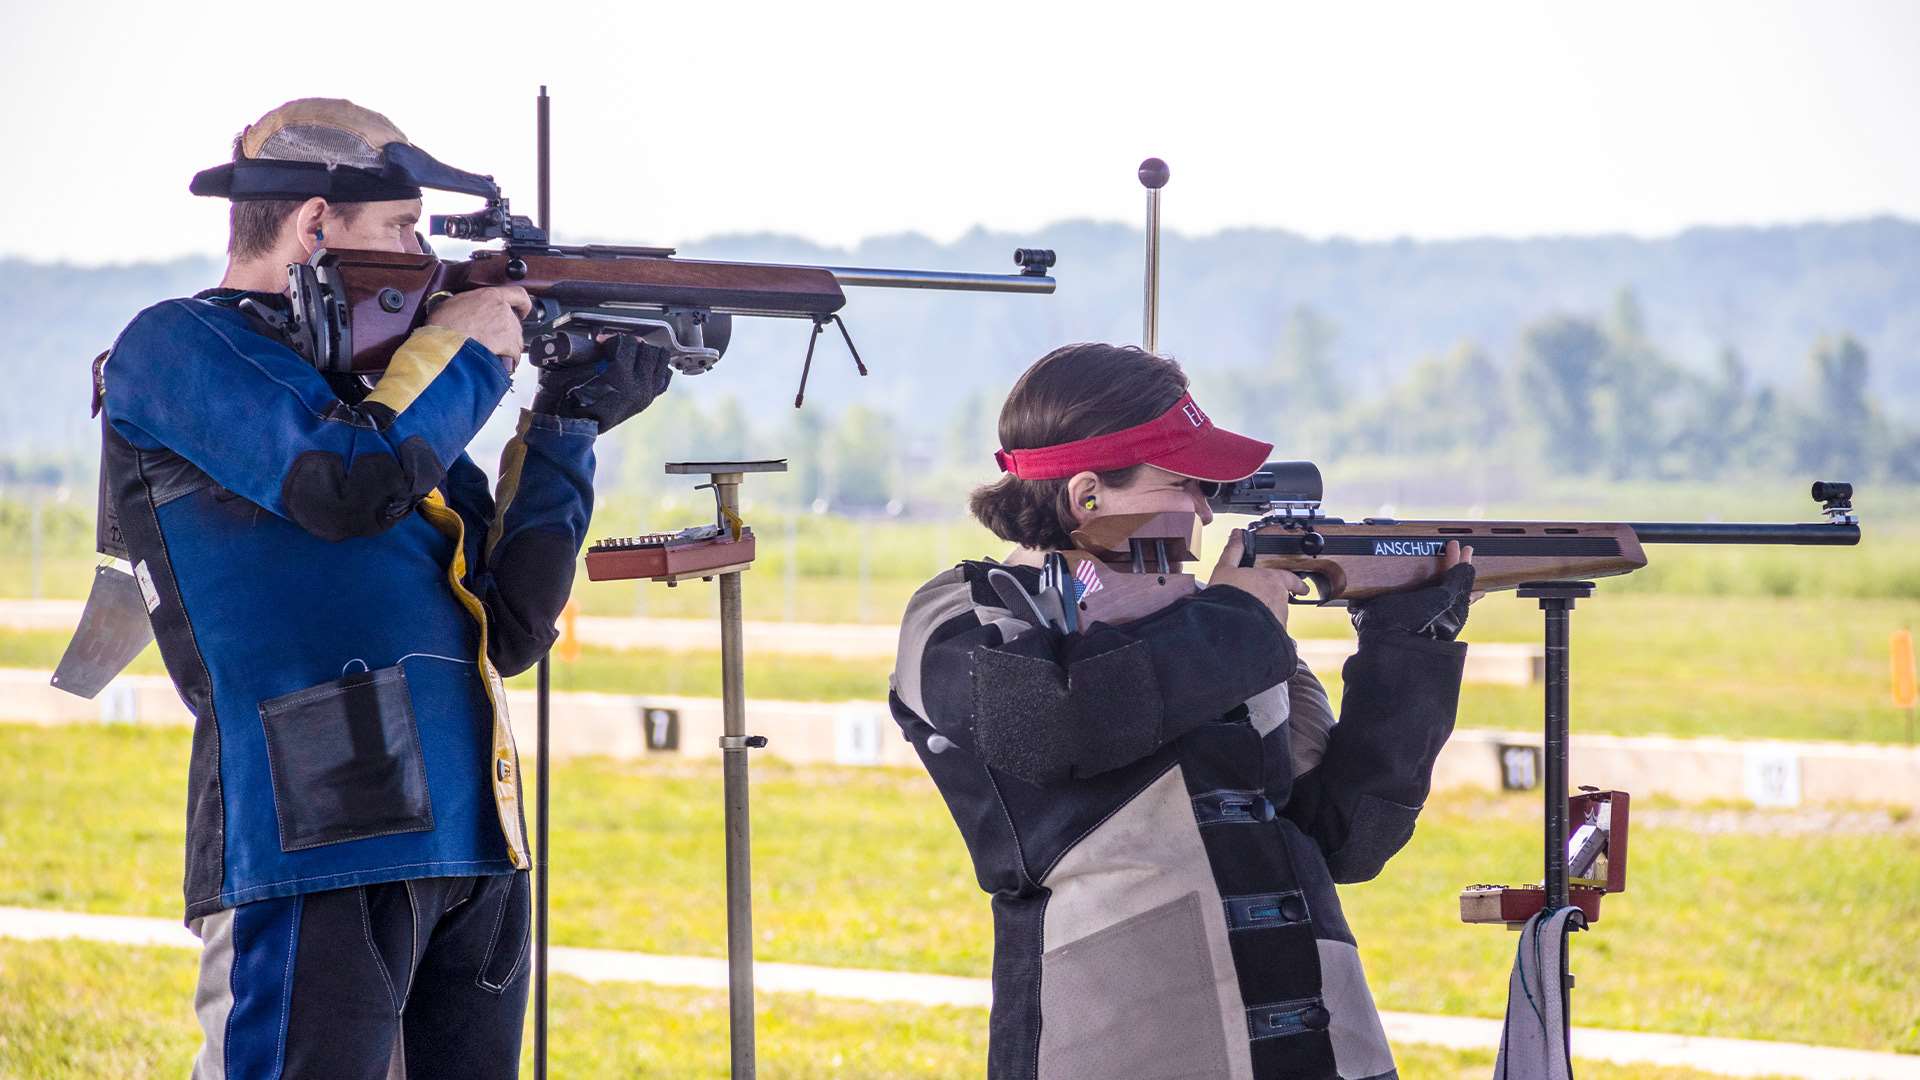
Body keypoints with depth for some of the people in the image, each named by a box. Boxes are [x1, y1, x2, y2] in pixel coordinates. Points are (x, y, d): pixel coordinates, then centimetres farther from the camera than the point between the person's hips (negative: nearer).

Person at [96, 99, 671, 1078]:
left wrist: (569, 426, 15)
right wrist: (462, 348, 0)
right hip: (314, 859, -8)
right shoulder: (176, 351, 0)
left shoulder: (352, 380, 23)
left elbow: (507, 630, 20)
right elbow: (352, 482, -17)